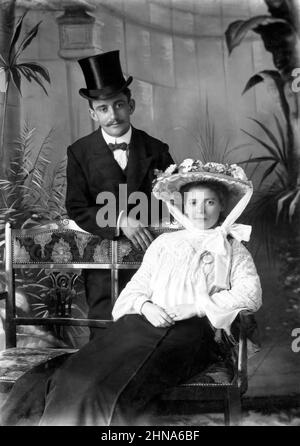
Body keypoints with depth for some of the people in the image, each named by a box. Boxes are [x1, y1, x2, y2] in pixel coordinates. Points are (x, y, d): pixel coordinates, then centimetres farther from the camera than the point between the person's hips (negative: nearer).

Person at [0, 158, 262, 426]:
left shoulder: (233, 249, 17)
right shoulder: (164, 243, 24)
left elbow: (251, 294, 1)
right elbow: (137, 287, 19)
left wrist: (196, 307, -8)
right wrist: (146, 305, -5)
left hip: (193, 327, -3)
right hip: (149, 320, 3)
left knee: (126, 387, -31)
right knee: (81, 378, -24)